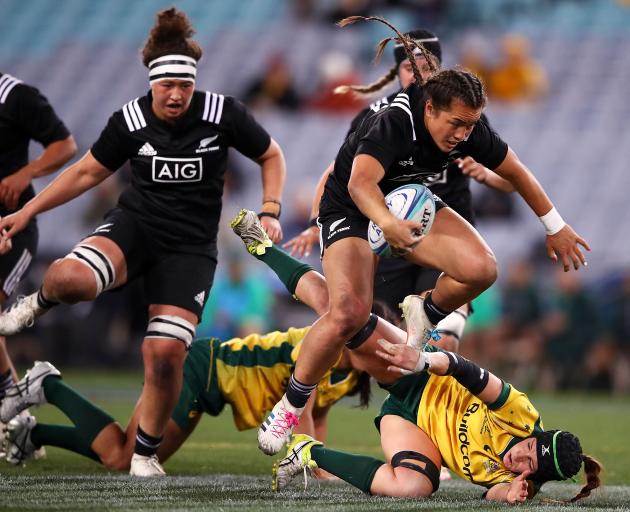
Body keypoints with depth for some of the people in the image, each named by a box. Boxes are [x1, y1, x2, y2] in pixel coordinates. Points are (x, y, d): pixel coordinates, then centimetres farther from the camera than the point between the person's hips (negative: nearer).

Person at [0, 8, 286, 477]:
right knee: (70, 277, -33)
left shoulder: (223, 113, -9)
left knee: (166, 353, -15)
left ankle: (146, 452, 9)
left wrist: (270, 212, -5)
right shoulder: (130, 121, -5)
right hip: (134, 226, 0)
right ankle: (38, 304, 7)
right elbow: (88, 172, 9)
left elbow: (271, 157, 8)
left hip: (191, 245, 0)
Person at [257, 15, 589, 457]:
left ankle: (425, 315, 13)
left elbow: (516, 172, 2)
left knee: (482, 269, -19)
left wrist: (556, 227, 9)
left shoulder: (469, 128, -15)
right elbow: (360, 181, -50)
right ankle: (290, 407, -8)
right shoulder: (394, 123, -34)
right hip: (351, 208, -6)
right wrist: (387, 224, -70)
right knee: (349, 313, -27)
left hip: (410, 203, 6)